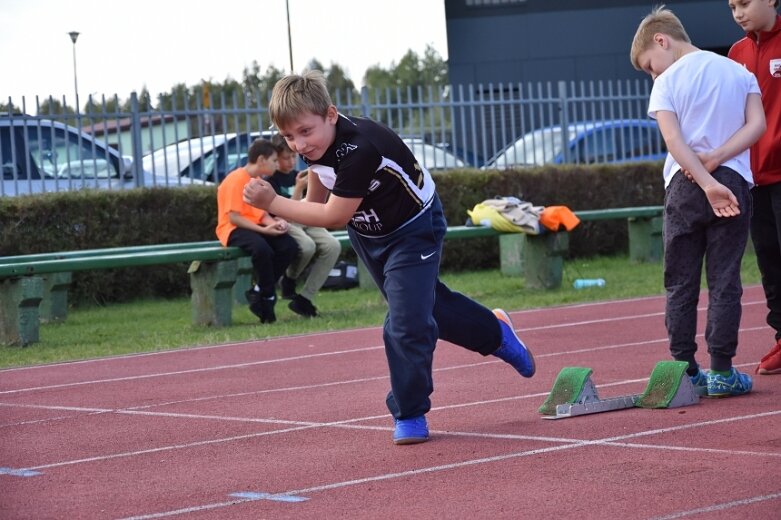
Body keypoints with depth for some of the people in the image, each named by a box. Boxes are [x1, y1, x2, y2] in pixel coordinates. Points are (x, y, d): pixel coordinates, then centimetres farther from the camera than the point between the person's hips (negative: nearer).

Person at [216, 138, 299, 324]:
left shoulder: (257, 181, 14)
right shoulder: (237, 179, -14)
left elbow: (262, 213, 13)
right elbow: (233, 217, -19)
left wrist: (275, 222, -9)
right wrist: (264, 230, -23)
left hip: (255, 228, 9)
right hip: (233, 230, -9)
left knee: (289, 246, -14)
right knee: (262, 248, -37)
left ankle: (258, 292, -7)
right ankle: (269, 298, -17)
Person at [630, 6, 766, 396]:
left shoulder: (668, 81, 0)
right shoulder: (740, 73, 10)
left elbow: (673, 139, -12)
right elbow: (756, 125, -1)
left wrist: (707, 183, -17)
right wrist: (715, 159, -8)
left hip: (684, 187, -2)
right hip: (734, 181, 2)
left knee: (680, 284, 7)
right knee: (724, 281, 2)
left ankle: (685, 370, 7)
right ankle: (721, 371, -1)